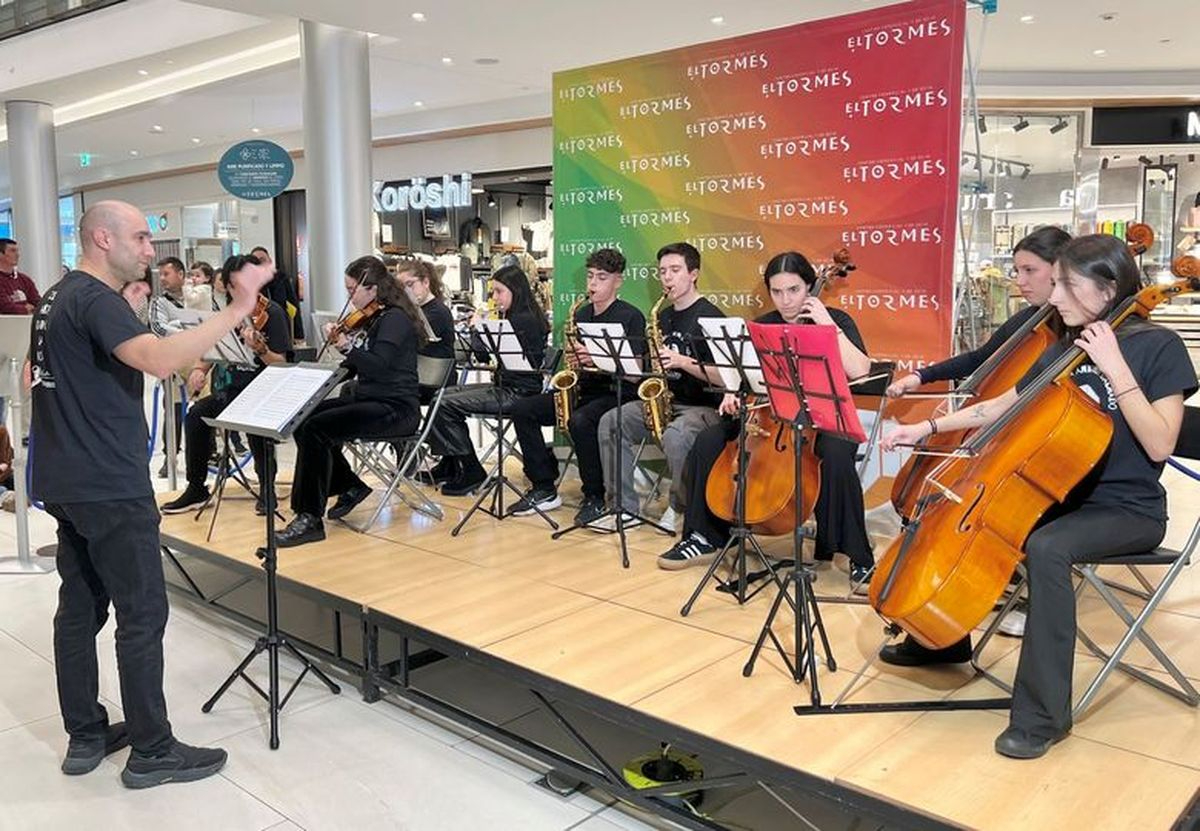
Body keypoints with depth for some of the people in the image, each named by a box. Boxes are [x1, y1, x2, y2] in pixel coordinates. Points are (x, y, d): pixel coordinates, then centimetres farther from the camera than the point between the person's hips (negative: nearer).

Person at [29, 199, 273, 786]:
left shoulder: (58, 298, 15)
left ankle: (85, 734, 25)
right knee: (143, 614, -3)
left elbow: (36, 377, 26)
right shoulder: (96, 300, -17)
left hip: (66, 482, 10)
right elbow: (159, 359, -36)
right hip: (110, 486, -10)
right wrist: (237, 310, -37)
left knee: (80, 607, 14)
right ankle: (152, 752, 6)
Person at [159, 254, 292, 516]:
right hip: (232, 388, 6)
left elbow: (281, 364, -14)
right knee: (196, 414, -16)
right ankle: (196, 488, -3)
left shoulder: (272, 313, -7)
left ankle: (266, 489, -19)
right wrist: (200, 369, -3)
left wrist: (260, 349, -32)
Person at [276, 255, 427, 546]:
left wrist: (348, 346, -30)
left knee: (315, 430, -24)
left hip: (395, 409, -10)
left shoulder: (395, 318, -12)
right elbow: (353, 368, 19)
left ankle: (310, 519, -17)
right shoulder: (372, 319, 15)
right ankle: (349, 486, 11)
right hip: (366, 400, 10)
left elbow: (378, 365, -27)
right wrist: (338, 341, 5)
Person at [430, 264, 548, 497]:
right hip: (505, 386, 10)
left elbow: (485, 354, -20)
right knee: (443, 396, 11)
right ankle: (450, 464, 21)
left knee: (444, 405, -14)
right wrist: (481, 327, 4)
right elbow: (484, 356, 16)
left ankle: (470, 473, -3)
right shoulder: (512, 318, 15)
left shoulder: (525, 320, -17)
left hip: (520, 392, -10)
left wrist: (478, 328, -4)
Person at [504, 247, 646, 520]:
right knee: (521, 409, -9)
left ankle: (595, 497, -17)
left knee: (580, 421, -37)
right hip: (583, 390, 7)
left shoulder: (630, 317, -5)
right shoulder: (581, 314, 15)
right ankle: (544, 489, -4)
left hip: (617, 393, -7)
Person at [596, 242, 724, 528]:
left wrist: (682, 361, -23)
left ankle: (683, 508, -9)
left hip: (703, 406, -7)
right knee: (610, 422, -10)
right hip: (665, 401, 8)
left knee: (674, 436, -36)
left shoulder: (710, 316, -8)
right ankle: (624, 505, -4)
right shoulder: (663, 316, 15)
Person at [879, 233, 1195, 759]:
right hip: (1063, 495, 7)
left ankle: (1044, 714, -25)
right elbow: (1003, 407, 14)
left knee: (1046, 549, -36)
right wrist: (929, 427, 6)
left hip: (1128, 511, -7)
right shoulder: (1065, 347, 7)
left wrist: (1115, 367, -25)